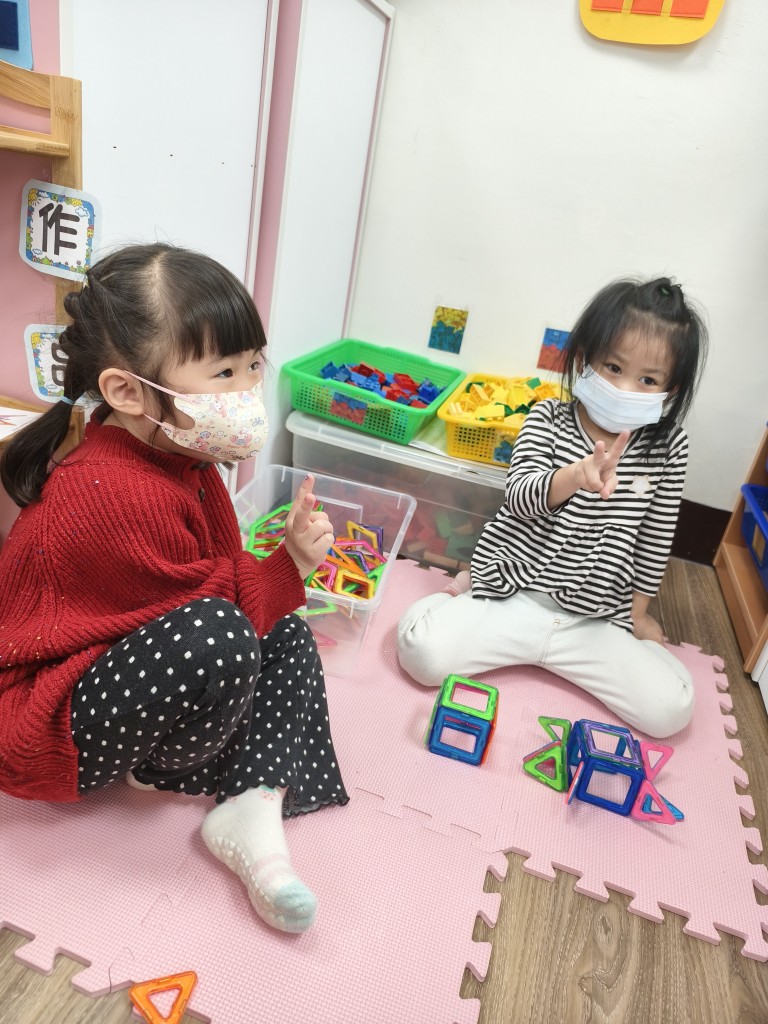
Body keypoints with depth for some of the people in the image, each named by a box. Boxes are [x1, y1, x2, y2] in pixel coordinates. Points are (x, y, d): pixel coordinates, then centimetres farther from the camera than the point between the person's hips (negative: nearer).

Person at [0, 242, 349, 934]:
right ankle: (165, 768, -3)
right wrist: (292, 564, -12)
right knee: (216, 639, -37)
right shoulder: (123, 497, -33)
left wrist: (287, 555, -14)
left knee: (285, 635, 6)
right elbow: (207, 602, -24)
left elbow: (220, 570, 5)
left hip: (109, 664, 10)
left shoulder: (177, 455, -1)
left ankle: (255, 804, -8)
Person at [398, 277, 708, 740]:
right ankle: (474, 590, 11)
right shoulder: (548, 419, -6)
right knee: (422, 648, -21)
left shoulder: (668, 447, -1)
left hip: (596, 620, 3)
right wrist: (578, 475, -40)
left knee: (672, 708, -9)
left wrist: (639, 611, 13)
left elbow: (655, 536, 8)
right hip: (515, 593, -2)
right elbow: (520, 498, -20)